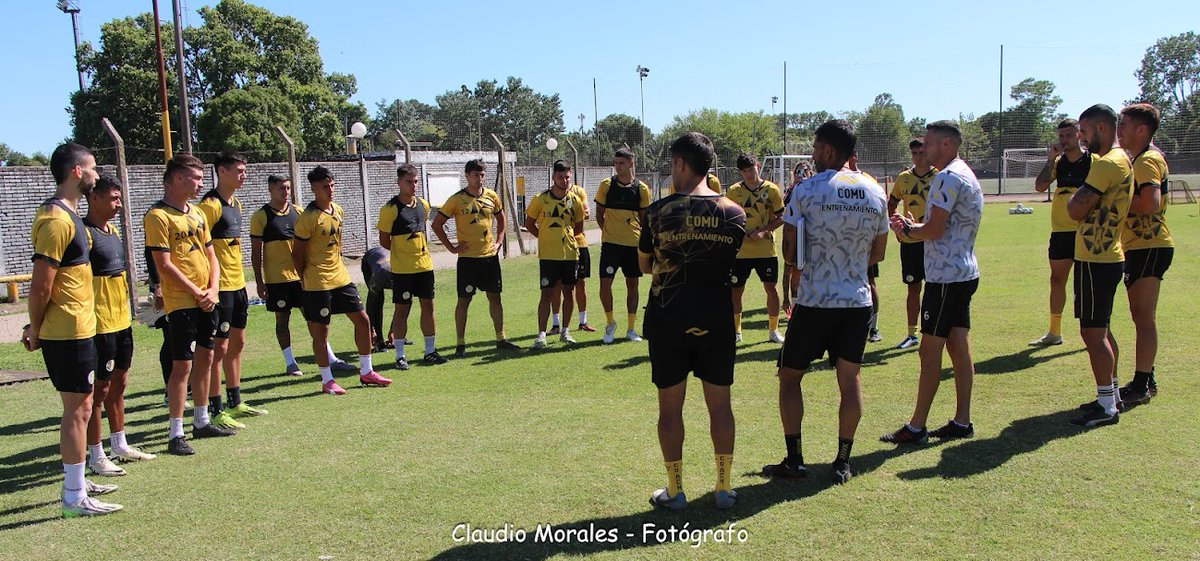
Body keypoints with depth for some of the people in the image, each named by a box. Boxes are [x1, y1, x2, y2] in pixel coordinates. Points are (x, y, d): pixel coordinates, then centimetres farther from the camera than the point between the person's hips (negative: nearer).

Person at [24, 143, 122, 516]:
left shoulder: (66, 213, 13)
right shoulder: (57, 220, -19)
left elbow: (52, 281, 16)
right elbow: (41, 287, -20)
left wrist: (36, 328, 14)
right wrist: (36, 332, -7)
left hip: (76, 330, 10)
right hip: (69, 333, -10)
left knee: (80, 406, 18)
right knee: (77, 409, -3)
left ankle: (76, 482, 30)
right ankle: (74, 498, 6)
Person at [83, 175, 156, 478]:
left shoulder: (113, 231, 13)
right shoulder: (84, 233, -16)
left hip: (121, 320, 9)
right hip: (100, 324, -9)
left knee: (118, 383, 16)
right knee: (99, 388, -1)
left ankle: (120, 445, 28)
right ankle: (95, 455, 9)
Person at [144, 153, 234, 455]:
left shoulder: (197, 213, 14)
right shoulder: (158, 216, -11)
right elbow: (164, 264, -15)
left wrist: (212, 290, 0)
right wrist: (196, 293, -13)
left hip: (206, 301, 8)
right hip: (181, 303, -8)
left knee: (205, 358, 14)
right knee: (182, 365, -7)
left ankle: (202, 422, 26)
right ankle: (175, 434, 0)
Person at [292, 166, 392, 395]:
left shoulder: (337, 210, 8)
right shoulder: (308, 218, -14)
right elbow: (297, 253, -9)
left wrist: (337, 265, 16)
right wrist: (306, 281, -4)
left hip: (341, 277, 8)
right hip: (318, 283, -8)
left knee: (362, 320, 8)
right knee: (321, 331, 1)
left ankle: (366, 372, 20)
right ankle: (327, 381, 12)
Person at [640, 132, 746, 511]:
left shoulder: (658, 212, -9)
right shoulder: (733, 212, -3)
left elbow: (645, 266, 4)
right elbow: (734, 261, 9)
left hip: (668, 320, -2)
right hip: (717, 321, 2)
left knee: (670, 406, 8)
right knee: (720, 404, 12)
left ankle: (674, 491, 16)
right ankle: (724, 488, 19)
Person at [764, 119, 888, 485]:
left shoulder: (807, 191, -10)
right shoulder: (875, 192, 5)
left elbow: (789, 251, -7)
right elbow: (878, 253, 12)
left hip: (815, 301, -4)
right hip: (858, 301, 4)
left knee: (790, 375, 9)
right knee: (850, 378, 11)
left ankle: (794, 460, 9)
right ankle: (843, 462, 14)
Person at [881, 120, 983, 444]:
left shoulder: (949, 177, -16)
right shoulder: (966, 175, 18)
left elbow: (934, 230, -22)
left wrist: (906, 229, -4)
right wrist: (914, 227, 8)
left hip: (946, 277, -10)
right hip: (964, 273, 10)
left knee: (930, 351, -5)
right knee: (959, 347, 12)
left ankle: (916, 428, 1)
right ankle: (962, 422, 18)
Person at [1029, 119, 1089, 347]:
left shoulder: (1093, 161, -4)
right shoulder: (1058, 162, 10)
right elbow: (1039, 186, -3)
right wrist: (1050, 159, -8)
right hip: (1060, 230, 5)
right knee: (1057, 280, 9)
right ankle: (1054, 332, 19)